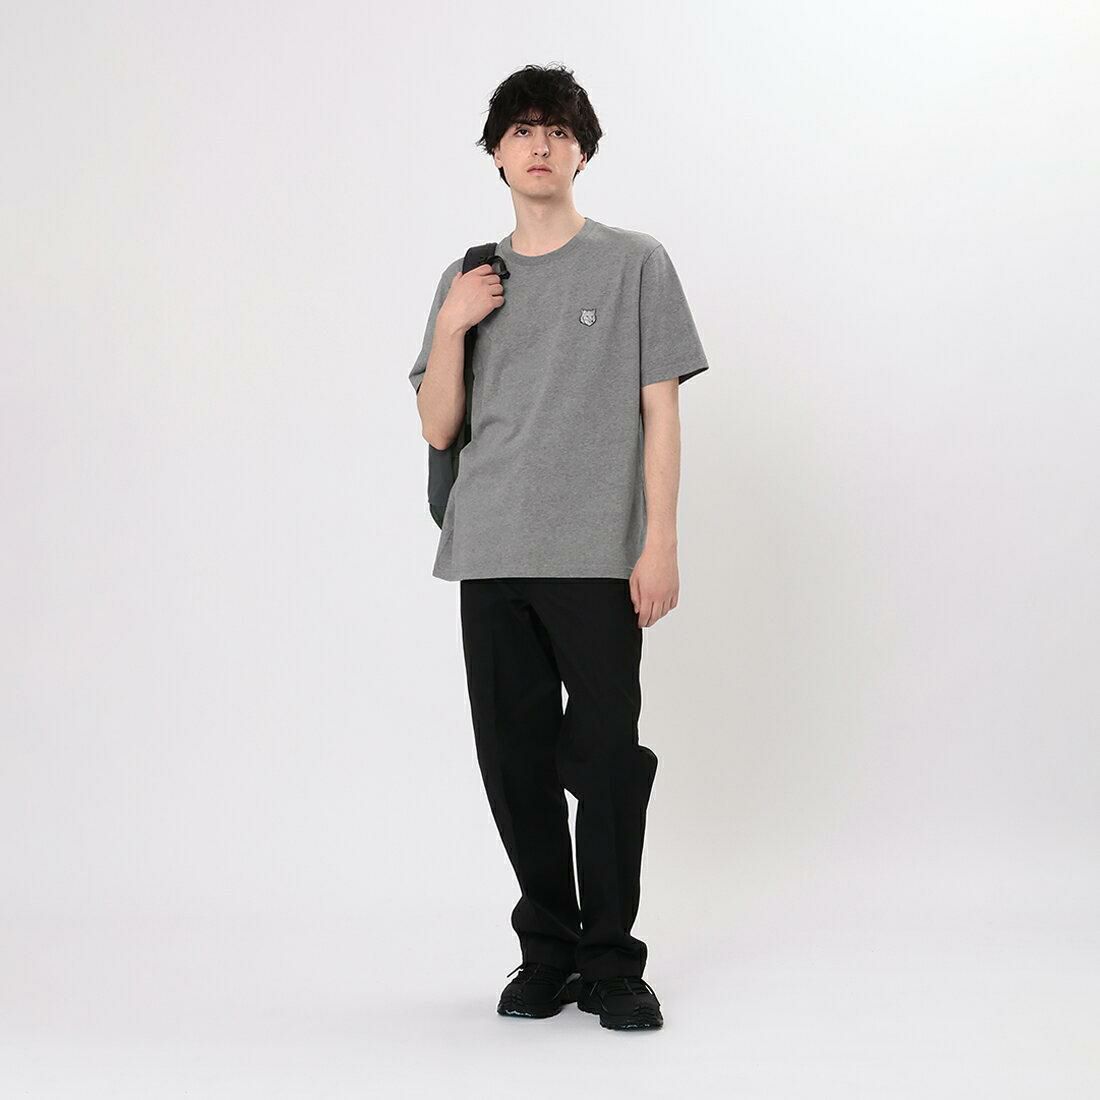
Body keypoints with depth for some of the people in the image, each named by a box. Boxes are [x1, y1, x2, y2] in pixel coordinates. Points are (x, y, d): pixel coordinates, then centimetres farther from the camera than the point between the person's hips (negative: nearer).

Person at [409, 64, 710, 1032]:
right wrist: (452, 326, -3)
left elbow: (660, 410, 1)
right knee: (516, 760, 5)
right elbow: (438, 428, 11)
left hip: (597, 554, -3)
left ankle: (612, 963, 7)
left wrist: (661, 542, -7)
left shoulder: (635, 264, 6)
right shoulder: (469, 281, 15)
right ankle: (548, 951, 19)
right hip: (492, 555, 3)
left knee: (607, 755, -5)